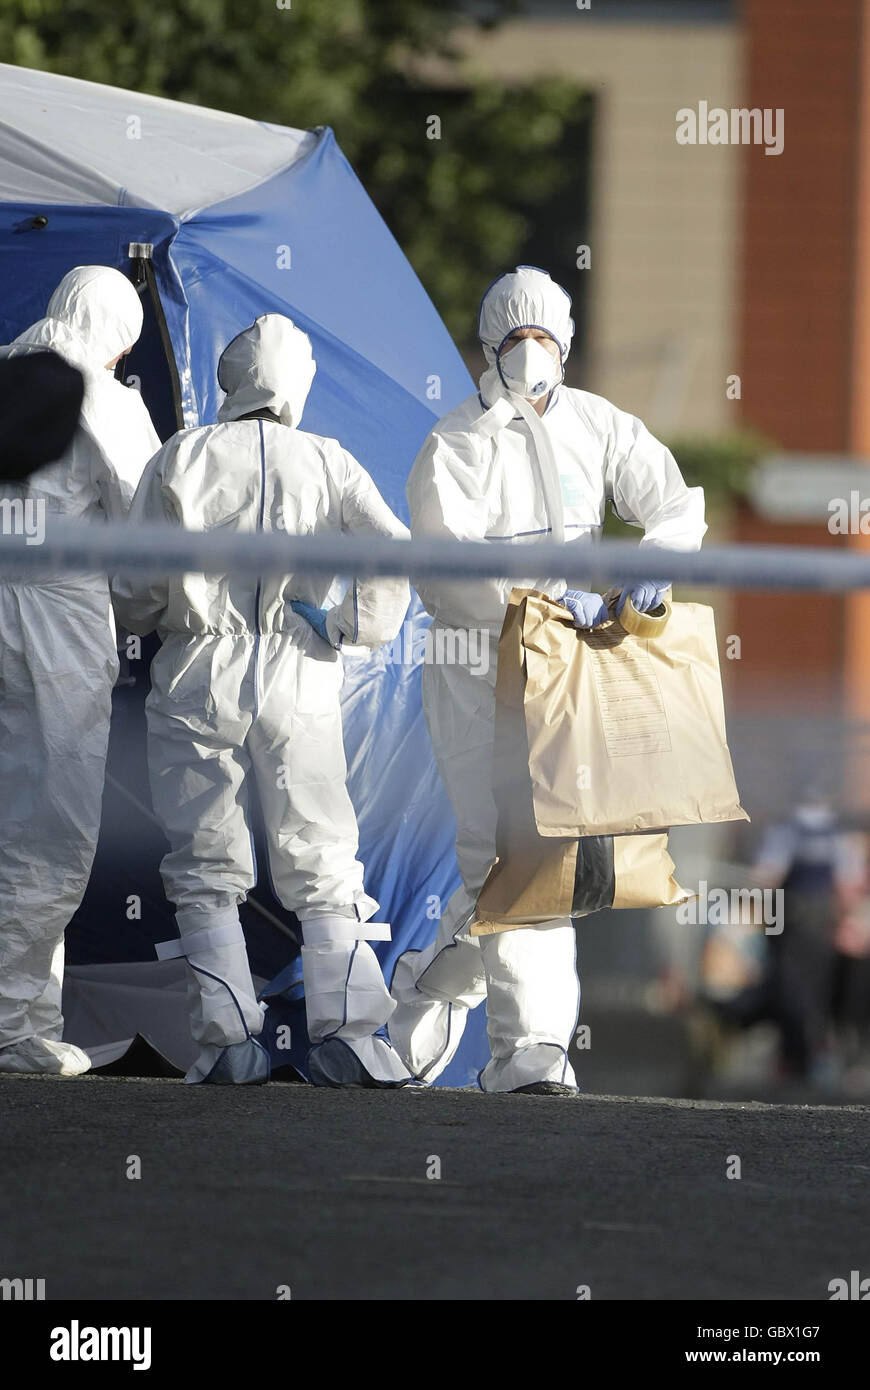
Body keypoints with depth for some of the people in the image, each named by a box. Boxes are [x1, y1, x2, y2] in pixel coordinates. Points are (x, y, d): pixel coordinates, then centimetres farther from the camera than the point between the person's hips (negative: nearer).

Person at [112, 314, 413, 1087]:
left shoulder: (182, 458, 0)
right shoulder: (328, 463, 2)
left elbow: (136, 587, -1)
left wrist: (150, 618, 20)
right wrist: (355, 623, 4)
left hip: (199, 681, -1)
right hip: (298, 683, 1)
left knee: (207, 869, 7)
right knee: (322, 865, 7)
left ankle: (229, 1038, -1)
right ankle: (349, 1031, -6)